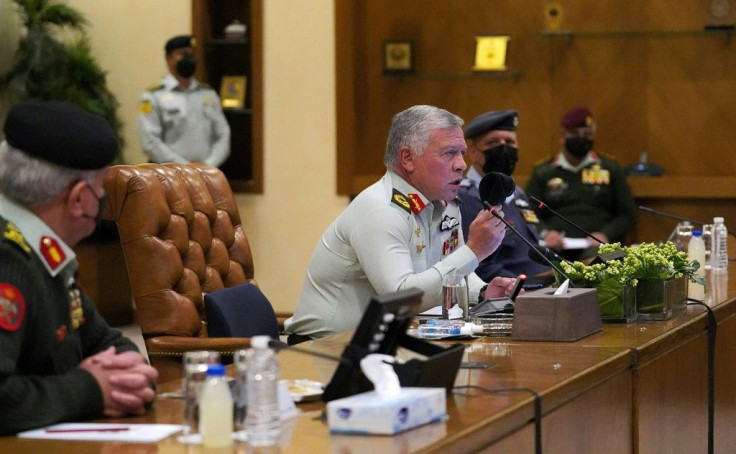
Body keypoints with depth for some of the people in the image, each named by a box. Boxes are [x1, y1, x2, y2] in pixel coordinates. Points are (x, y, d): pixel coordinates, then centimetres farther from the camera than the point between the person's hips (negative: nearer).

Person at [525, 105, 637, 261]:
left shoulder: (609, 168, 18)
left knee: (596, 256, -38)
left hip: (596, 245, 0)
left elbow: (628, 214, 15)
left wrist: (606, 234, -5)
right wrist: (545, 233, -11)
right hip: (556, 247, 0)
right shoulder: (543, 171, 17)